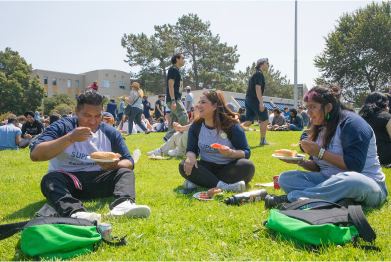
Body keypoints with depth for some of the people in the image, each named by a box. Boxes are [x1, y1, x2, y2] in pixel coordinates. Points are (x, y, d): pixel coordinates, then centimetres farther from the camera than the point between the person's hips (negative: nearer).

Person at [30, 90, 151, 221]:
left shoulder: (110, 133, 5)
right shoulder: (62, 127, -5)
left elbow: (129, 162, 3)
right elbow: (35, 155, -18)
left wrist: (113, 165, -21)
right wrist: (70, 138, -27)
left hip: (96, 180, 3)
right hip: (66, 181, -2)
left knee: (126, 173, -18)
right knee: (49, 179, -33)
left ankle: (123, 205, -49)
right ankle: (76, 213, -59)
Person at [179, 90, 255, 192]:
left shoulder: (232, 126, -12)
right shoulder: (195, 126, 0)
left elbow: (246, 153, -11)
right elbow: (191, 149, 4)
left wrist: (231, 153, -32)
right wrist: (191, 156, -22)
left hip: (229, 168, -2)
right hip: (207, 168, 2)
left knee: (248, 166, -33)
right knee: (184, 166, -24)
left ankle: (200, 181, -30)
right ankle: (222, 185, -34)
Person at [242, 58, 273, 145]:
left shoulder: (255, 74, 22)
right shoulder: (259, 74, -9)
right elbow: (258, 88, -18)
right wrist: (261, 103, -23)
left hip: (248, 100, 10)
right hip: (254, 100, -10)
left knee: (248, 122, 5)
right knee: (265, 119, 2)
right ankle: (263, 141, 7)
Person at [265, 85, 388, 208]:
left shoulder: (350, 122, -12)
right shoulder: (320, 128, 11)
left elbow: (355, 165, -23)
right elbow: (317, 167, 14)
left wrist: (320, 153, -20)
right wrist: (301, 162, -7)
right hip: (331, 181, 8)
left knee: (350, 180, -44)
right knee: (285, 178, -9)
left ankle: (291, 198, -33)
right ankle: (339, 201, -26)